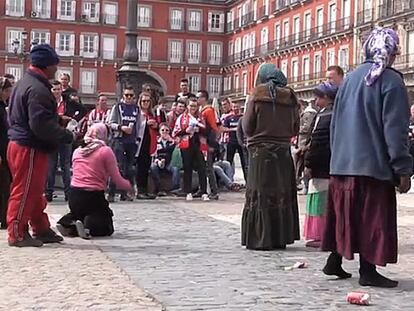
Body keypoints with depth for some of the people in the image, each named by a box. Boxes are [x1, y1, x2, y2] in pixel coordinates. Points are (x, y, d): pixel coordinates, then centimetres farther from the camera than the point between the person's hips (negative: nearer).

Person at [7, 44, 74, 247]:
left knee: (34, 191, 16)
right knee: (25, 191, -3)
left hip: (21, 144, 11)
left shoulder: (26, 83, 16)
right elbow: (41, 124, -27)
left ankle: (41, 229, 26)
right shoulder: (37, 89, -19)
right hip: (30, 148, -11)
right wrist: (66, 136, -15)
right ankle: (17, 234, 4)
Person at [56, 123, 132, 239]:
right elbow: (117, 180, -5)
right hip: (94, 197, -5)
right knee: (107, 228, 13)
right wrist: (129, 186, 15)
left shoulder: (77, 151, 10)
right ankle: (89, 226, -19)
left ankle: (68, 223, 0)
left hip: (74, 196, 5)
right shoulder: (106, 151, -5)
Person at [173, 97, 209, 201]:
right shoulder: (182, 118, 9)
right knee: (187, 169, 2)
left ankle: (204, 192, -3)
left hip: (199, 145, 1)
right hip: (186, 146, -1)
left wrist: (200, 128, -8)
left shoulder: (201, 118, 14)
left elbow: (206, 132, 10)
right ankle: (188, 193, 8)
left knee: (202, 169, -5)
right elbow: (175, 133, 4)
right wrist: (185, 131, -11)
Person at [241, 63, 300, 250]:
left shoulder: (257, 97, -8)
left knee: (261, 195, 1)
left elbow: (247, 127, -6)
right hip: (283, 152, 4)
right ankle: (281, 238, 15)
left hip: (261, 152, -3)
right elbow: (295, 129, 7)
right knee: (282, 194, 10)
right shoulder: (290, 98, 2)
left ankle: (260, 239, 1)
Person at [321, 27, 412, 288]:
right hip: (374, 164, -6)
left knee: (344, 213, 14)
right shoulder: (391, 81, -9)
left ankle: (335, 261, 19)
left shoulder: (351, 78, 11)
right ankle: (368, 270, 4)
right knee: (372, 216, 0)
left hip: (342, 162, 6)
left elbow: (336, 122, 14)